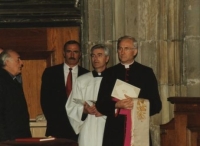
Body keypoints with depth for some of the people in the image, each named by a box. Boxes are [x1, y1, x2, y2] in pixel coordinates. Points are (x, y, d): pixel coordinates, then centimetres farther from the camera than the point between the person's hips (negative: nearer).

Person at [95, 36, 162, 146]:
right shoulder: (110, 73, 12)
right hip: (115, 131, 1)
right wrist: (116, 105, -10)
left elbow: (156, 105, 5)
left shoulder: (146, 73, 8)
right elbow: (100, 104, 8)